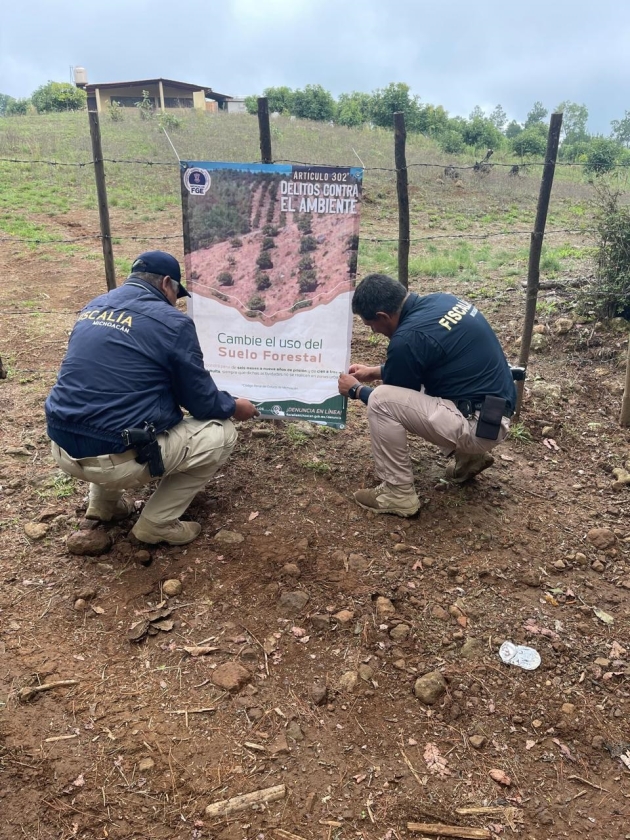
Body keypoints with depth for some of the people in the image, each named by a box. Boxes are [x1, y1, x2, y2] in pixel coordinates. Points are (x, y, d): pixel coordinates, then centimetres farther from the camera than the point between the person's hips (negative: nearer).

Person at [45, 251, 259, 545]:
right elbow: (201, 402, -1)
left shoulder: (92, 307, 13)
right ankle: (157, 524, 11)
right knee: (221, 432, 7)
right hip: (115, 459, -8)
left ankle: (102, 504, 30)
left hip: (63, 449, 8)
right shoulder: (172, 322, -8)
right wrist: (233, 406, 22)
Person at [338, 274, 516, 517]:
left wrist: (356, 390, 13)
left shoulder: (408, 338, -21)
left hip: (479, 424, -9)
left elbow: (392, 399, -4)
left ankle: (398, 495, -2)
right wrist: (374, 372, 25)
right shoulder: (439, 301, 5)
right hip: (494, 408, 10)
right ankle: (470, 457, 23)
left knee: (382, 400, -16)